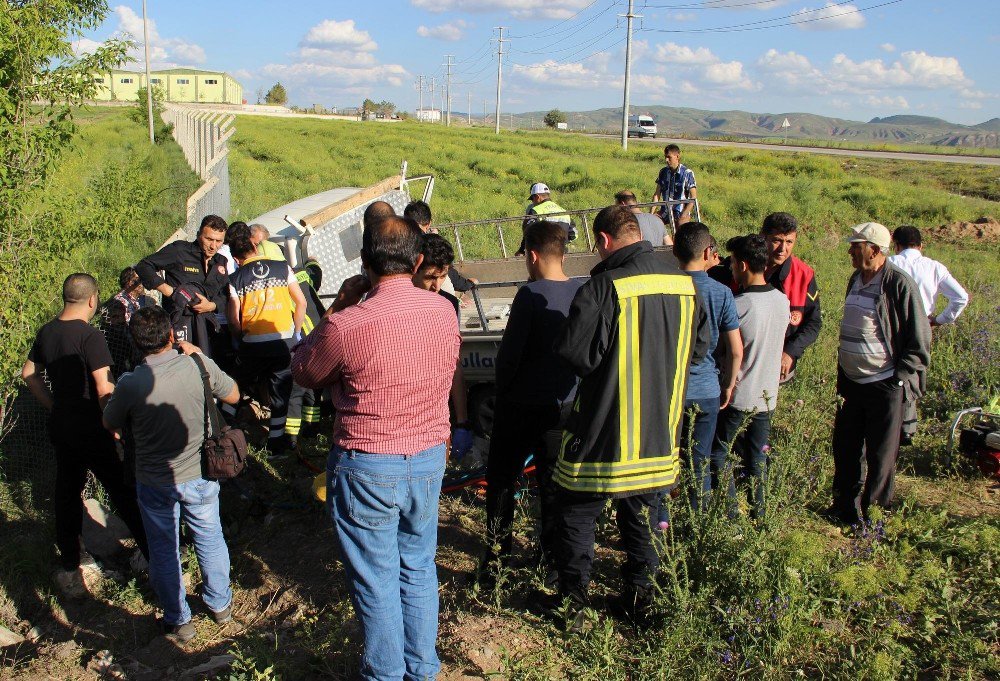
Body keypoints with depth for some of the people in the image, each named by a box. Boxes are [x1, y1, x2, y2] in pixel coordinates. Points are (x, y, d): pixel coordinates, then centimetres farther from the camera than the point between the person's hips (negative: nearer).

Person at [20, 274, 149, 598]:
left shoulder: (46, 333, 5)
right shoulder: (90, 336, -19)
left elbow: (29, 373, 16)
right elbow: (104, 388, -23)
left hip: (60, 425, 7)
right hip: (90, 429, -7)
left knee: (67, 493, 14)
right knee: (122, 491, 5)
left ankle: (69, 569, 23)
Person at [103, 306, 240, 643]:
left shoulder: (130, 384, -20)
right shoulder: (198, 365, -18)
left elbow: (109, 424, -1)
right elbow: (233, 395, 0)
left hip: (154, 483, -1)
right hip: (198, 476, 1)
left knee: (164, 551, 17)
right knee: (210, 539, 22)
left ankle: (178, 621, 30)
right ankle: (220, 604, 39)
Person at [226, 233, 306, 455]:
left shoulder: (235, 279, 2)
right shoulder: (282, 268, 5)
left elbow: (234, 320, -2)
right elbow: (301, 302, 3)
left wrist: (242, 342, 15)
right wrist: (296, 332, 13)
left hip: (253, 344, 0)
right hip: (284, 340, 0)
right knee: (280, 392, 10)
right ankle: (276, 443, 14)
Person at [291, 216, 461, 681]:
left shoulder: (347, 324, -22)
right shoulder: (444, 311, -6)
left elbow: (303, 373, -3)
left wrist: (338, 306, -1)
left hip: (367, 467, -5)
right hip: (430, 458, 5)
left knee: (375, 581, 12)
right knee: (418, 568, 22)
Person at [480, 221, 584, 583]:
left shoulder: (531, 294, -18)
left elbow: (510, 352, -16)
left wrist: (503, 390, 1)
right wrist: (566, 387, 14)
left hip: (522, 405, -5)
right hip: (564, 405, 5)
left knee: (501, 481, 12)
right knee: (553, 484, 15)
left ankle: (496, 559, 16)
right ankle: (554, 558, 23)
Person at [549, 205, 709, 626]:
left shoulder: (606, 285, -20)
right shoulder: (685, 284, 0)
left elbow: (575, 353, -21)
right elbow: (698, 348, 10)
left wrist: (606, 360, 1)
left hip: (605, 433, -6)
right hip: (659, 432, 6)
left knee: (577, 514, 12)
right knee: (639, 512, 23)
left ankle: (573, 600, 20)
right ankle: (640, 594, 32)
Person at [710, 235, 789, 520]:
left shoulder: (738, 306, -22)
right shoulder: (783, 301, -1)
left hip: (737, 398, -6)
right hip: (767, 396, 6)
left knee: (721, 458, 6)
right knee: (757, 459, 16)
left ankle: (728, 517, 7)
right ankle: (759, 514, 22)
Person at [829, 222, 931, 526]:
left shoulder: (900, 284, -14)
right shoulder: (856, 280, 9)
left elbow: (919, 343, -11)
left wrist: (898, 380, -15)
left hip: (885, 387, -7)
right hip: (852, 383, 8)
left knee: (881, 456, 5)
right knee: (845, 449, 15)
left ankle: (873, 516, 17)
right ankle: (844, 508, 30)